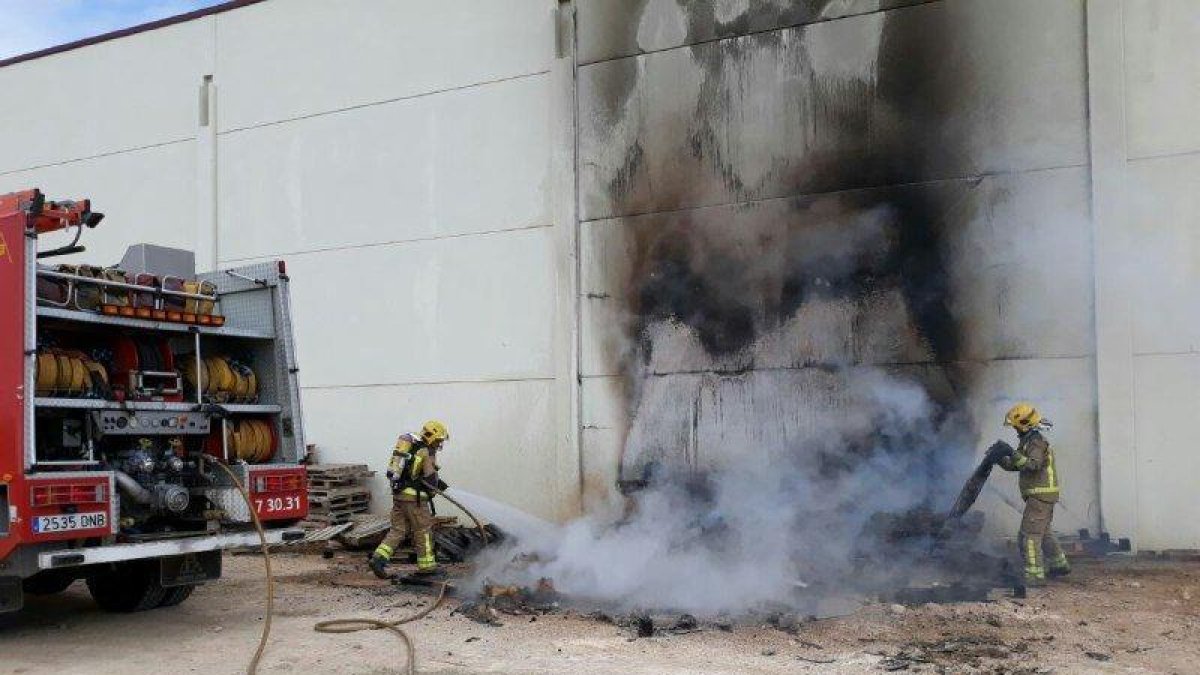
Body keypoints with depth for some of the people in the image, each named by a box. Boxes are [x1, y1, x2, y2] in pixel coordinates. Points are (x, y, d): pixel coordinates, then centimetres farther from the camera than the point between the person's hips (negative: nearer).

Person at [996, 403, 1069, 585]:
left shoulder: (1036, 442, -15)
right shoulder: (1030, 440, 16)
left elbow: (1034, 465, -31)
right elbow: (1014, 465, 19)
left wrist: (1016, 455, -39)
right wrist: (1000, 458, 4)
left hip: (1040, 495, -11)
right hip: (1044, 495, 11)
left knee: (1030, 534, -12)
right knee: (1043, 532, 24)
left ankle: (1035, 575, -14)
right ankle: (1060, 565, 35)